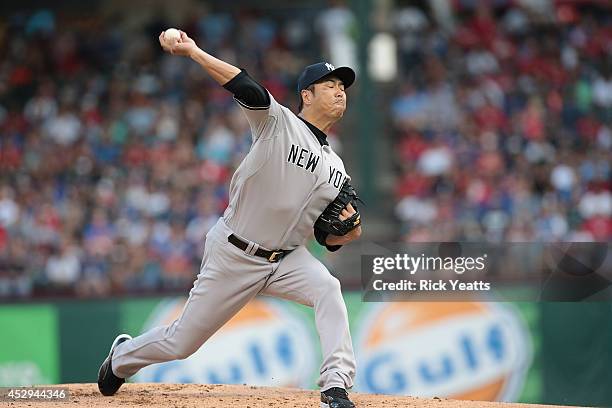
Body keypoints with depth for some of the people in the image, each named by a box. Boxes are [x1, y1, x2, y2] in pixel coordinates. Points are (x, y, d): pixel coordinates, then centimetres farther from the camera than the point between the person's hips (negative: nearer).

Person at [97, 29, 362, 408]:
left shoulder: (336, 170, 7)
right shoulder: (278, 122, -10)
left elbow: (325, 236, 10)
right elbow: (246, 87, -27)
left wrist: (345, 234, -13)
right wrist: (193, 52, -38)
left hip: (287, 258, 4)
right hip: (234, 253, -4)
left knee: (328, 288, -29)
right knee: (182, 342, 6)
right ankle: (122, 356, 38)